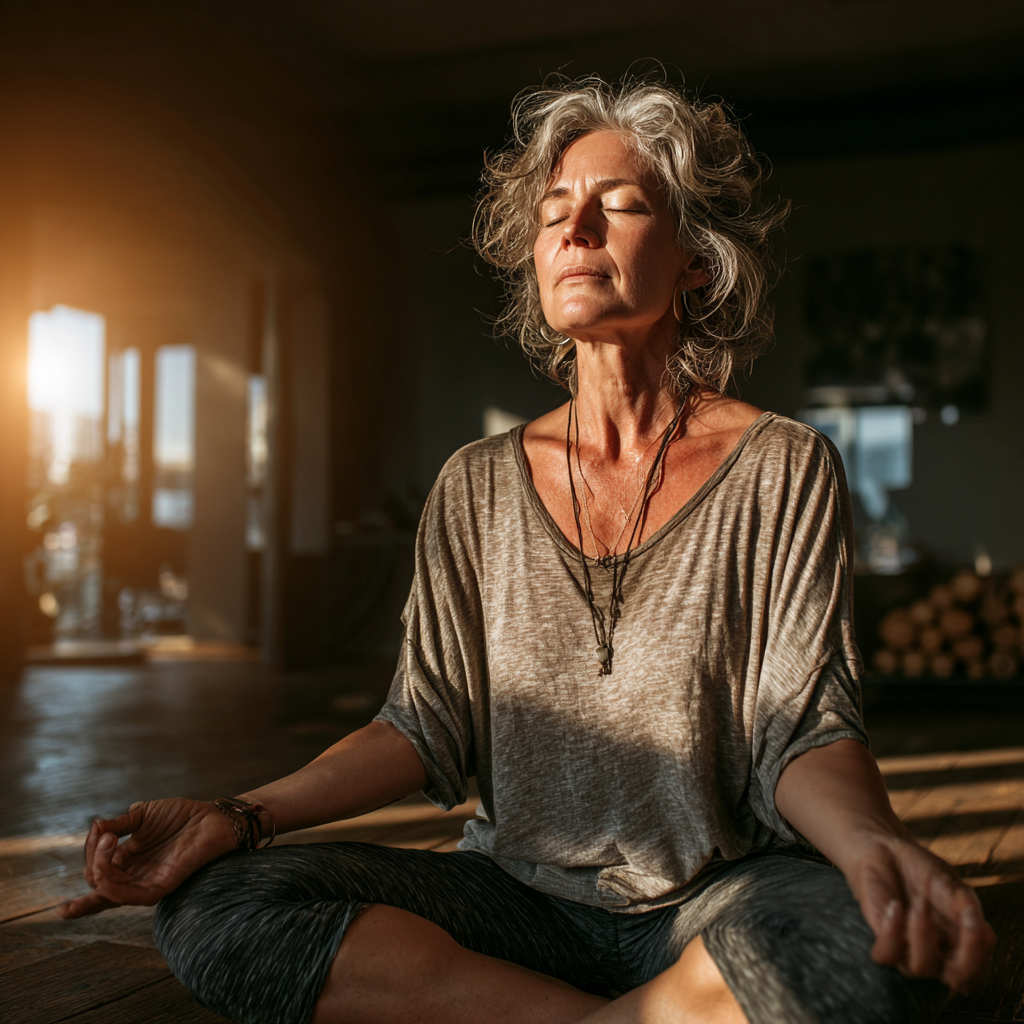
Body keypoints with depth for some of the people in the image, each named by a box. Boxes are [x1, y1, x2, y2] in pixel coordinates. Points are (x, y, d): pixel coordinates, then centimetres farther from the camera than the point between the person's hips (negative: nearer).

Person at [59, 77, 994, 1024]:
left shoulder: (782, 471, -4)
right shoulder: (478, 489, 4)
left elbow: (803, 734, -8)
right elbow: (427, 728, 4)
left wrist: (872, 844, -31)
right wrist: (237, 818, -11)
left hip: (720, 905, -2)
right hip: (523, 897, 3)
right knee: (217, 912, -20)